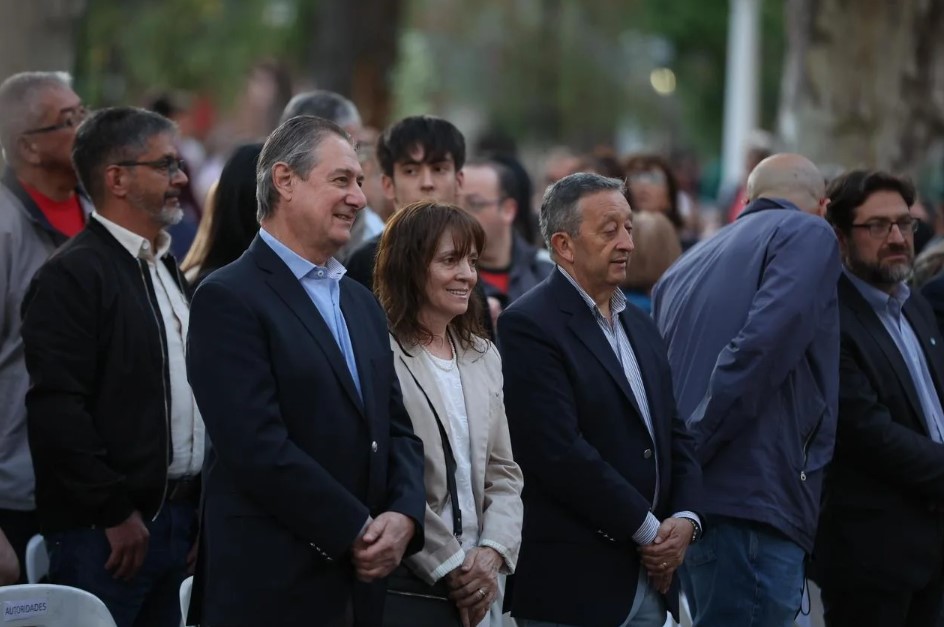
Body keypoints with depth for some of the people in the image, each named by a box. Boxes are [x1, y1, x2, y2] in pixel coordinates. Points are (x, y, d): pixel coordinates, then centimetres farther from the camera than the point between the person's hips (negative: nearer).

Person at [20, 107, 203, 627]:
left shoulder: (164, 269, 17)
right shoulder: (71, 276, -11)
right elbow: (57, 408, -19)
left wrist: (196, 501, 13)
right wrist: (115, 513, -17)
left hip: (177, 518, 8)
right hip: (105, 532, -8)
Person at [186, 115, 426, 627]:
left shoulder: (361, 303, 18)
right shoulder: (228, 299, -9)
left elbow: (396, 428, 15)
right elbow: (258, 447, -17)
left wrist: (403, 515, -4)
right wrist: (356, 532, -13)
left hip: (360, 585, 7)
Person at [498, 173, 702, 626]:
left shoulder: (640, 327, 16)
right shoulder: (529, 326, -10)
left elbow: (675, 435, 18)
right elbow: (560, 451, -18)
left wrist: (685, 519, -1)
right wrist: (647, 529, -12)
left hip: (649, 580, 7)